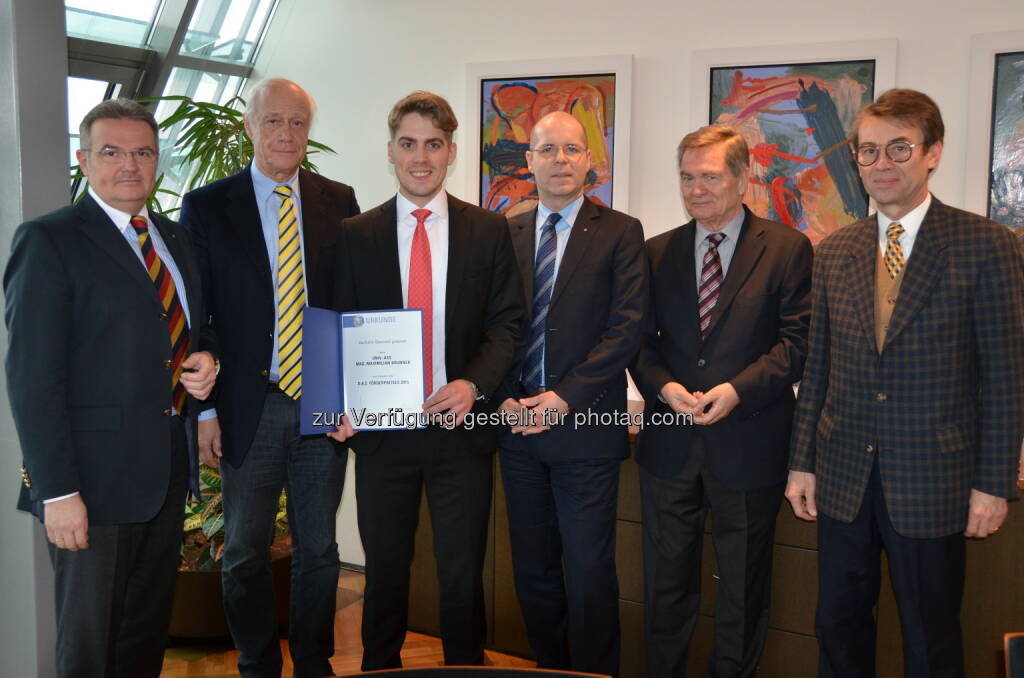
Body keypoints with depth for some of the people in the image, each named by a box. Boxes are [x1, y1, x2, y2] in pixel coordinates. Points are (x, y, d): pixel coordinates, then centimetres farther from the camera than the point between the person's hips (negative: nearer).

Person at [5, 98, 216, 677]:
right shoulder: (49, 240, -7)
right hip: (96, 477, -6)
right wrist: (57, 491, -18)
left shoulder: (177, 240, 14)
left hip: (170, 472, 6)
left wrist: (205, 364, 0)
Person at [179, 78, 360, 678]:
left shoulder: (339, 202, 6)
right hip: (248, 409, -1)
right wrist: (204, 407, -6)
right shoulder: (206, 207, 0)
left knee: (319, 549, 12)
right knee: (245, 554, 11)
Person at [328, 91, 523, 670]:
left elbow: (507, 322, -1)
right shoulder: (357, 235, 4)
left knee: (463, 573, 11)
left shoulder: (490, 231, 2)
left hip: (462, 425, -1)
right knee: (385, 569, 15)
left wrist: (473, 385, -17)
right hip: (381, 428, 1)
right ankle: (380, 666, 33)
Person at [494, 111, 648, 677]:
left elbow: (626, 328, -8)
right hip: (517, 423, 4)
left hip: (585, 425, -4)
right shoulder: (505, 234, 11)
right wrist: (505, 396, -6)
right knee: (532, 566, 12)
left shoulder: (621, 233, 0)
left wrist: (565, 396, -14)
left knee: (590, 568, -1)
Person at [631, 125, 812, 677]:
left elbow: (797, 341, -7)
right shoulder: (657, 252, 8)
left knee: (744, 590, 12)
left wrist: (738, 389, -20)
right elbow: (640, 341, 7)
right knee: (666, 587, 13)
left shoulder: (787, 249, -2)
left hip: (747, 445, -2)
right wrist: (663, 386, -12)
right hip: (669, 445, 3)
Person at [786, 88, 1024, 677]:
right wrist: (801, 463, 7)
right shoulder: (835, 252, 6)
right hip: (843, 476, 4)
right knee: (840, 628, 15)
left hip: (931, 482, -4)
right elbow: (818, 367, 9)